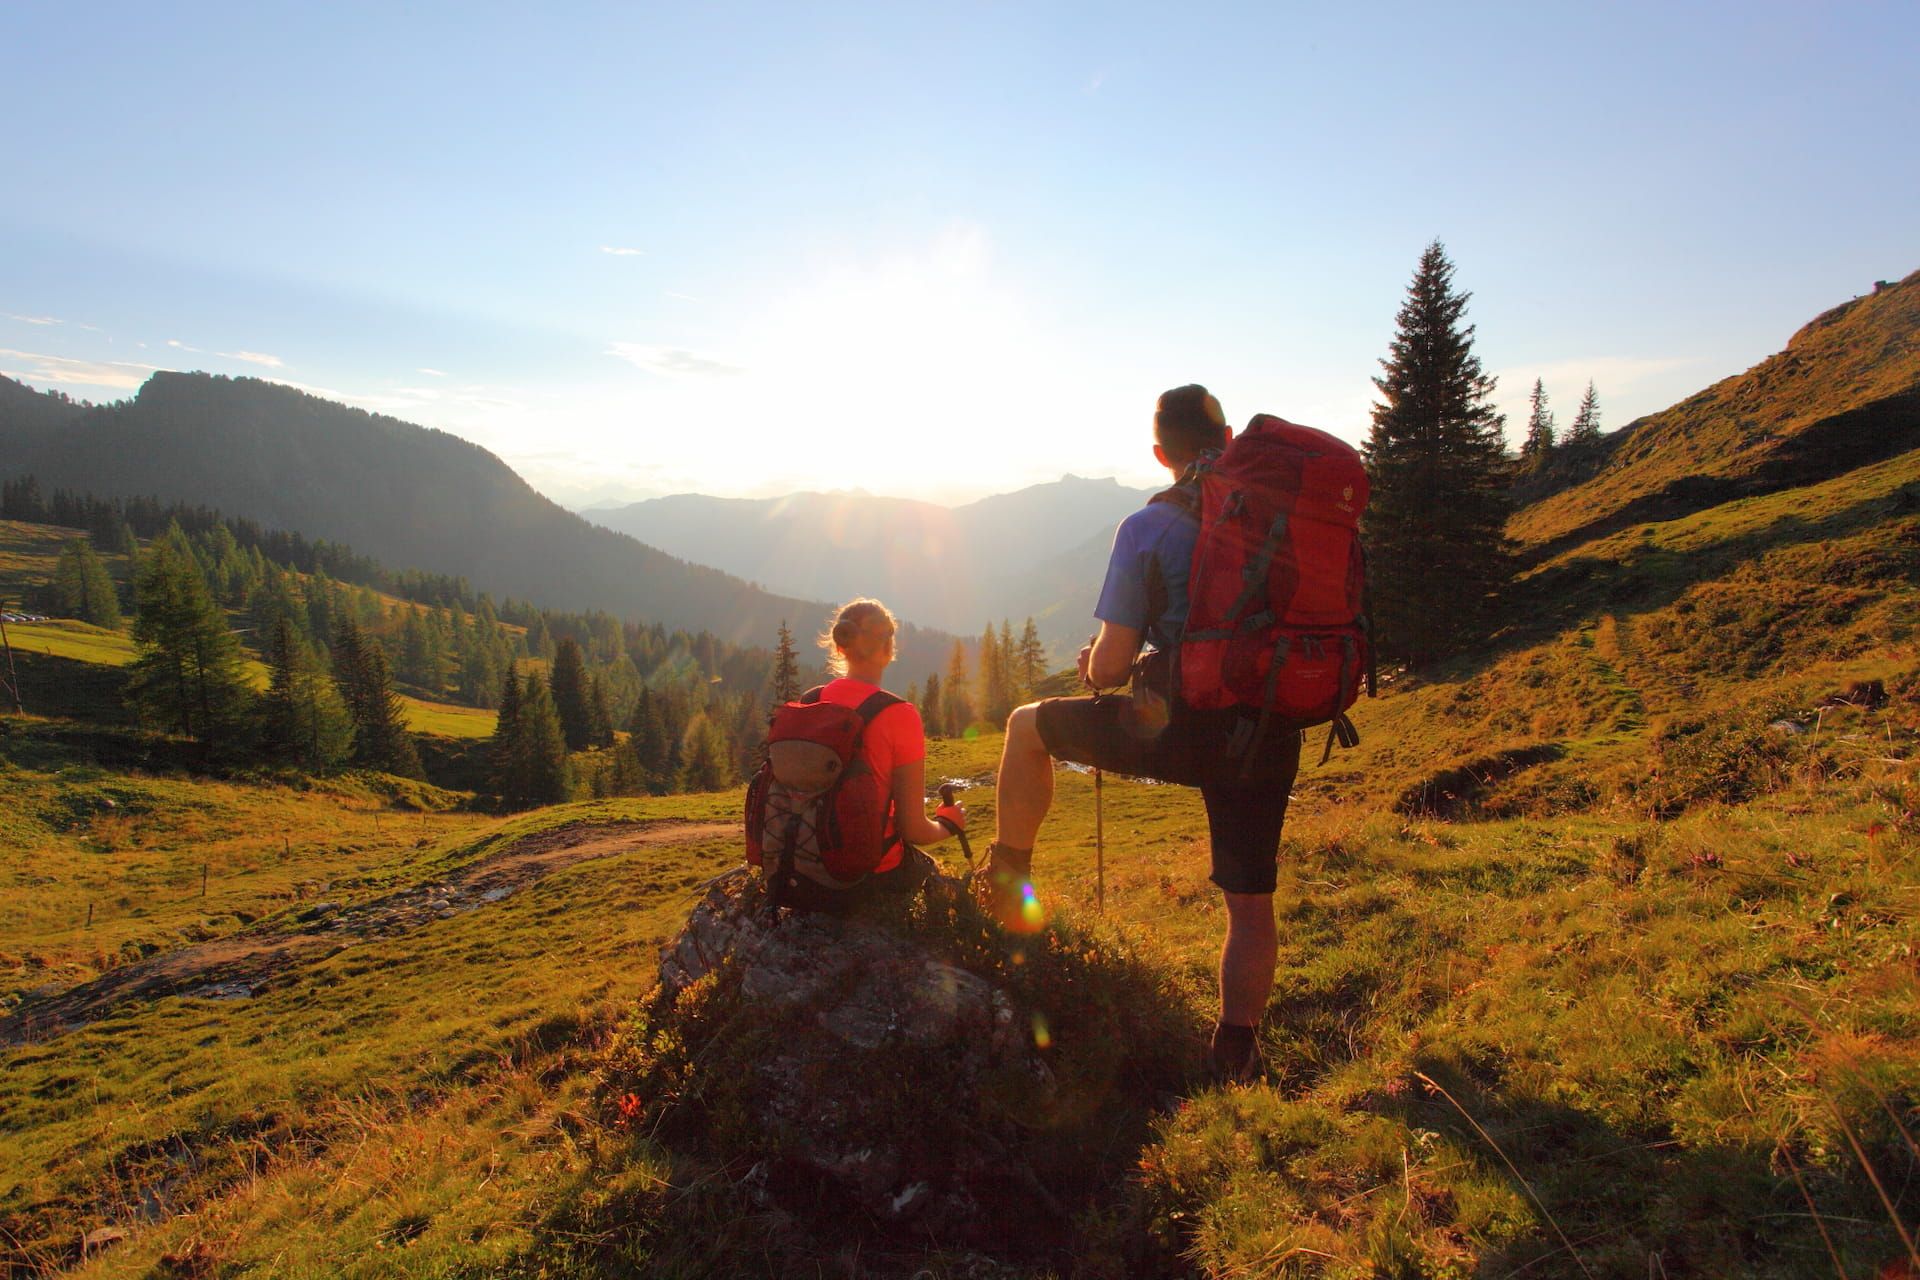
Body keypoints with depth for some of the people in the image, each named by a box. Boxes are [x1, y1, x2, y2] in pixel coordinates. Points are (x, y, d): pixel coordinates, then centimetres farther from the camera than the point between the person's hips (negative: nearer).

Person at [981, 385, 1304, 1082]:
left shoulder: (1149, 527, -8)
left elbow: (1111, 664, -9)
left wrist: (1091, 663, 15)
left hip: (1180, 729, -4)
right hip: (1269, 740, 5)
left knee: (1028, 725, 19)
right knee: (1251, 905, 20)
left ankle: (1006, 883, 26)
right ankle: (1235, 1055, 33)